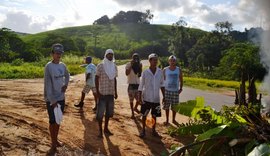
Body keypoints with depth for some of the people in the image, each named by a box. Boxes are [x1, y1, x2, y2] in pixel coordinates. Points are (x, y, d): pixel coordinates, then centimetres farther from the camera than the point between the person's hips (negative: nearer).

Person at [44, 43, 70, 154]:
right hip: (51, 99, -6)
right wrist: (52, 100, -22)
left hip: (61, 98, 6)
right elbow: (47, 85, -19)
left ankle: (56, 140, 32)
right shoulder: (49, 66, -15)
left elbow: (67, 75, 24)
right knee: (53, 121, 0)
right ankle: (53, 144, 14)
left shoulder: (62, 65, 4)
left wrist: (66, 85, 4)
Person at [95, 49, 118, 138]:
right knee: (100, 112, 0)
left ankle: (106, 128, 28)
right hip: (102, 93, -5)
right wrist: (97, 92, -12)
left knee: (109, 111, 13)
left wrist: (115, 92, 11)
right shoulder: (100, 66, -7)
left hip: (111, 93, 5)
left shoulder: (114, 66, 8)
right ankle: (100, 131, 12)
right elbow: (96, 79, -7)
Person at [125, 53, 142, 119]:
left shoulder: (139, 65, 5)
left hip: (138, 84, 4)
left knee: (139, 99, 7)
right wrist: (131, 65, -22)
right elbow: (127, 73, -22)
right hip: (131, 84, -4)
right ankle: (132, 113, 18)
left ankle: (135, 108, 37)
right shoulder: (128, 64, -7)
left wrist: (140, 67, -8)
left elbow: (139, 75, 2)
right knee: (131, 100, 3)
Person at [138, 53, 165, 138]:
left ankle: (153, 130, 27)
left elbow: (162, 85, 7)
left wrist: (164, 96, 6)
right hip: (146, 98, -2)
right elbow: (141, 86, -3)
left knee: (154, 115, 11)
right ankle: (143, 130, 22)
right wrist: (139, 97, -6)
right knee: (144, 115, 6)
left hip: (156, 98, 2)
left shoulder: (160, 72, -2)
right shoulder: (145, 72, -8)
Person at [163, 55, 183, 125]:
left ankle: (174, 119, 26)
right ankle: (167, 120, 20)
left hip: (176, 91, 1)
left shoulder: (178, 70, 0)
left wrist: (181, 88, -2)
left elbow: (181, 80, 7)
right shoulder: (165, 70, -4)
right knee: (166, 106, 5)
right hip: (167, 90, -1)